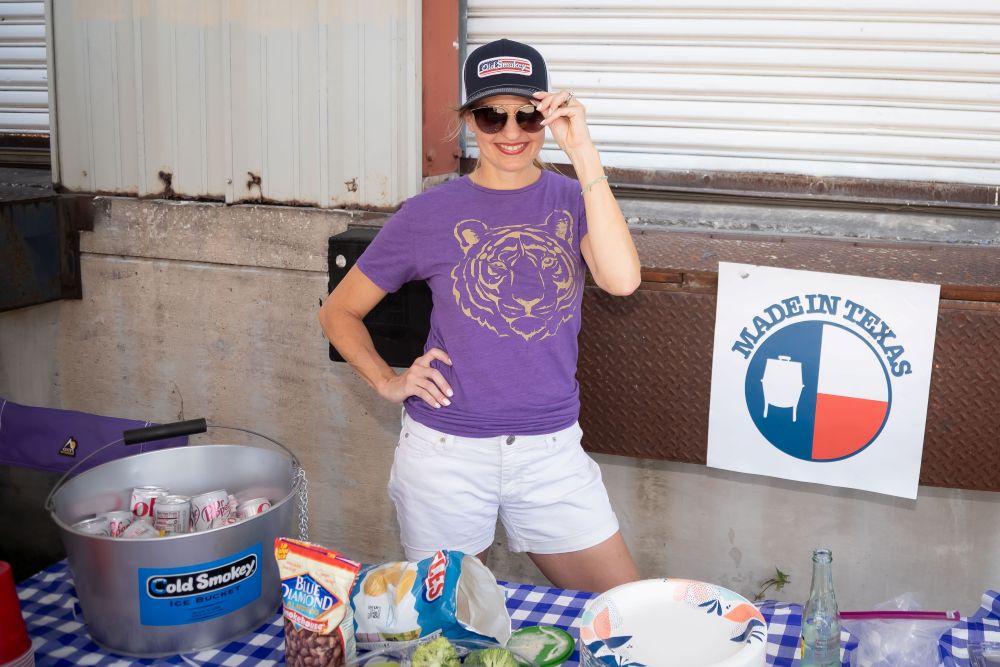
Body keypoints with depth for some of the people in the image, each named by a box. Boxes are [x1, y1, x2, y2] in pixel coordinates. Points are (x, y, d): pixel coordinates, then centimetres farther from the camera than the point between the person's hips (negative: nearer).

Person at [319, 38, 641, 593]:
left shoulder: (572, 200, 1)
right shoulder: (431, 213, -2)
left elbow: (622, 279, -21)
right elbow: (339, 311, 7)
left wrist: (583, 154, -22)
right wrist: (389, 383, -7)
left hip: (550, 449, 2)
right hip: (445, 450, -1)